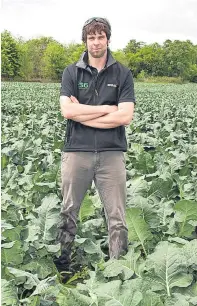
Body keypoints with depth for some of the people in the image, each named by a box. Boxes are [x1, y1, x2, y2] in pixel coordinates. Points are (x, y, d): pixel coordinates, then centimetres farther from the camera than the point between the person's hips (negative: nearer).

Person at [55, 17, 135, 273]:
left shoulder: (123, 74, 5)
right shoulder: (71, 72, 6)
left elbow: (126, 116, -8)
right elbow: (67, 110, -8)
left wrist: (83, 114, -8)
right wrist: (108, 109, -8)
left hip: (112, 153, 0)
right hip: (76, 151, 1)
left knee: (117, 218, 4)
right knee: (67, 213, 9)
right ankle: (61, 262, 24)